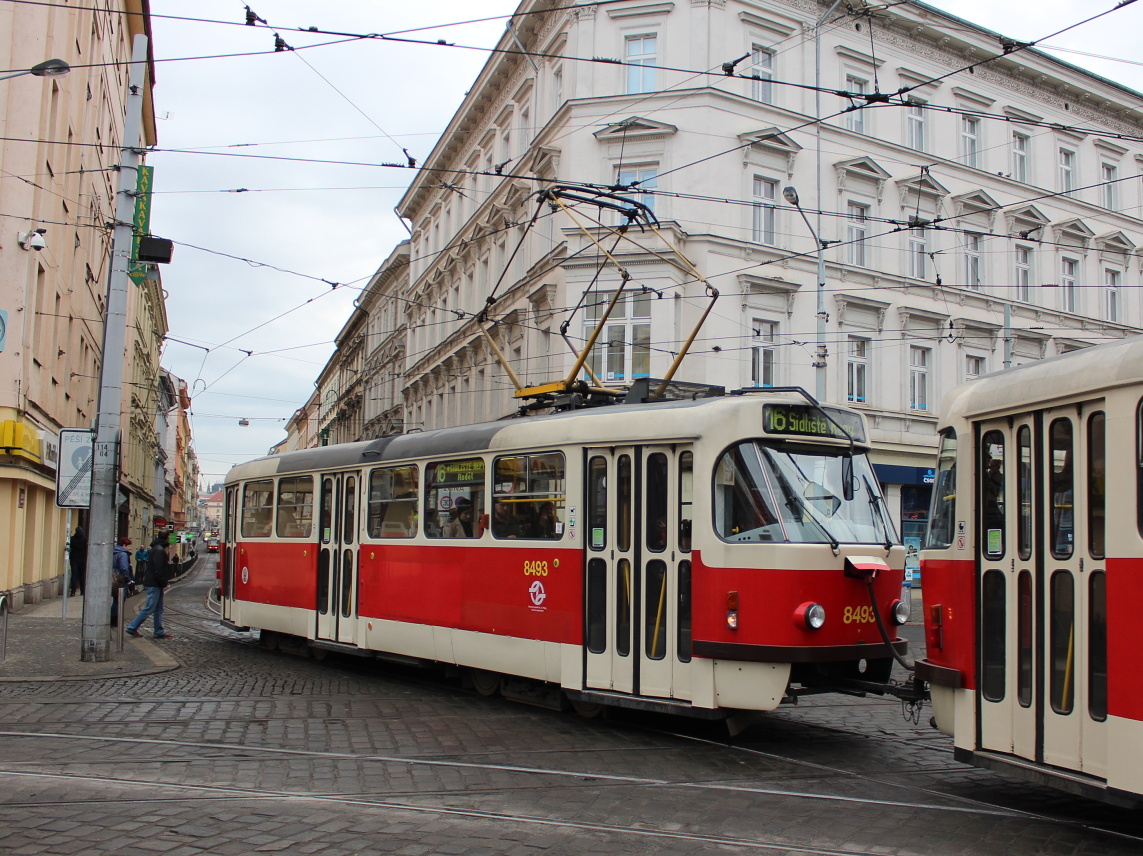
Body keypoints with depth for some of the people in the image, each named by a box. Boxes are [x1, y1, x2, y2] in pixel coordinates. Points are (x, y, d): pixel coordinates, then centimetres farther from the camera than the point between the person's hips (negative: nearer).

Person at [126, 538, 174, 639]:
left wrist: (164, 583, 16)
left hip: (157, 585, 11)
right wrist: (164, 583, -17)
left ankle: (159, 632, 14)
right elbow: (158, 570, -22)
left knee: (158, 609, 11)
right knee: (149, 609, -6)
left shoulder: (156, 549, 16)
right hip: (154, 585, -11)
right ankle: (132, 628, 0)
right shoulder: (159, 550, -16)